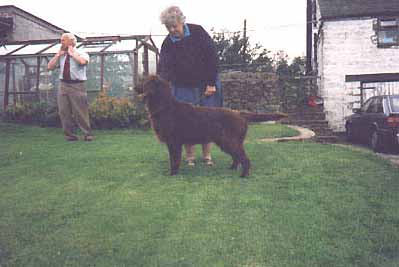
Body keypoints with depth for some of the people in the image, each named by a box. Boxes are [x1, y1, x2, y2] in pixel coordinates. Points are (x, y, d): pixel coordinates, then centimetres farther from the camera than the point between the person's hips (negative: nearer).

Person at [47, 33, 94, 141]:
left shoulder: (81, 53, 1)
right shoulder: (60, 56, 16)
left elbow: (83, 61, -23)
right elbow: (50, 67, 10)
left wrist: (72, 53, -9)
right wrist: (58, 54, 6)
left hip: (77, 86, -5)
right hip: (63, 85, 5)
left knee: (80, 111, -6)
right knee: (64, 112, 4)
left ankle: (88, 134, 3)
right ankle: (69, 134, 14)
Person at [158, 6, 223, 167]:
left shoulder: (197, 32, -9)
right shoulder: (167, 44, -7)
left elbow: (212, 56, -9)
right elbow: (164, 69, -15)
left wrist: (211, 83, -11)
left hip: (207, 85, -1)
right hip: (183, 87, 1)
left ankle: (207, 156, 15)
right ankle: (190, 157, 11)